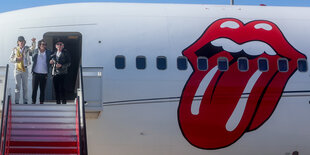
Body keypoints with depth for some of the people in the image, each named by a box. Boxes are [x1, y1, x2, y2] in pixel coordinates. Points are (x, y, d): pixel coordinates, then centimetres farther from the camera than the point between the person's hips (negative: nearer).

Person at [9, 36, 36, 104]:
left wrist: (34, 42, -38)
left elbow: (32, 48, -19)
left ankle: (25, 101, 11)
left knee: (25, 86, 5)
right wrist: (16, 59, -13)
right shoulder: (15, 49, 4)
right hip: (17, 69, -1)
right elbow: (11, 59, 6)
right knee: (17, 86, 1)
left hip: (25, 69, 1)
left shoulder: (27, 49, 3)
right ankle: (17, 101, 4)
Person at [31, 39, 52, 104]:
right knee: (34, 88, 1)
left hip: (44, 74, 0)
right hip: (36, 73, 0)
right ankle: (33, 102, 9)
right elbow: (33, 59, 3)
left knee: (42, 89, 5)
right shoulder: (35, 51, 3)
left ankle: (41, 102, 13)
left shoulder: (48, 52, 2)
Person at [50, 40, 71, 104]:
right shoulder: (54, 54, 18)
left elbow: (69, 63, -2)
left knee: (62, 88, -11)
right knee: (56, 88, 3)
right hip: (54, 72, 5)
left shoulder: (65, 53, 3)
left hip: (62, 73, -5)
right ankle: (57, 102, 11)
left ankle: (64, 102, -5)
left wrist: (61, 65, -16)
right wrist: (51, 62, 4)